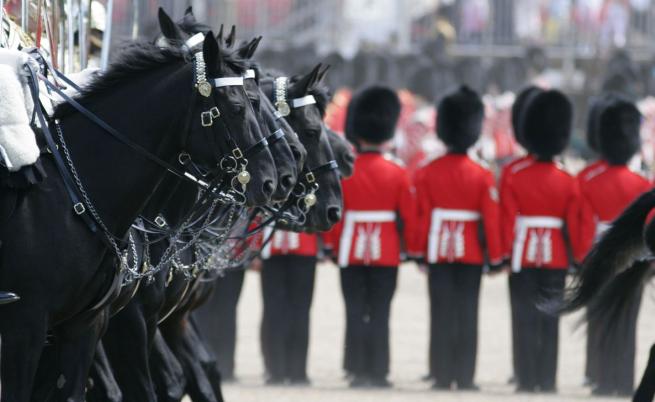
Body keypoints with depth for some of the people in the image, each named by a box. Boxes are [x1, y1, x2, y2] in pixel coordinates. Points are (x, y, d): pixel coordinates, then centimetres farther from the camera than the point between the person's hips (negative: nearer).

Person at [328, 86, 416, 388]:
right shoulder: (397, 173, -4)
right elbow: (409, 216, -2)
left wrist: (334, 248, 7)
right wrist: (413, 249, 9)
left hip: (352, 251, 0)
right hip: (387, 254, 0)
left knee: (355, 313, 4)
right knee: (380, 315, 3)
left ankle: (358, 371, 2)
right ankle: (378, 372, 1)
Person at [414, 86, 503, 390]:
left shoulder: (428, 172, -3)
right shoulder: (482, 176, -6)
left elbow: (421, 215, -2)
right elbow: (491, 219, -5)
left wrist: (420, 251, 6)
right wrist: (495, 256, 2)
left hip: (438, 250, 1)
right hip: (470, 252, -1)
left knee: (441, 314, 4)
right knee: (466, 315, 2)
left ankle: (442, 376, 3)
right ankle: (464, 377, 1)